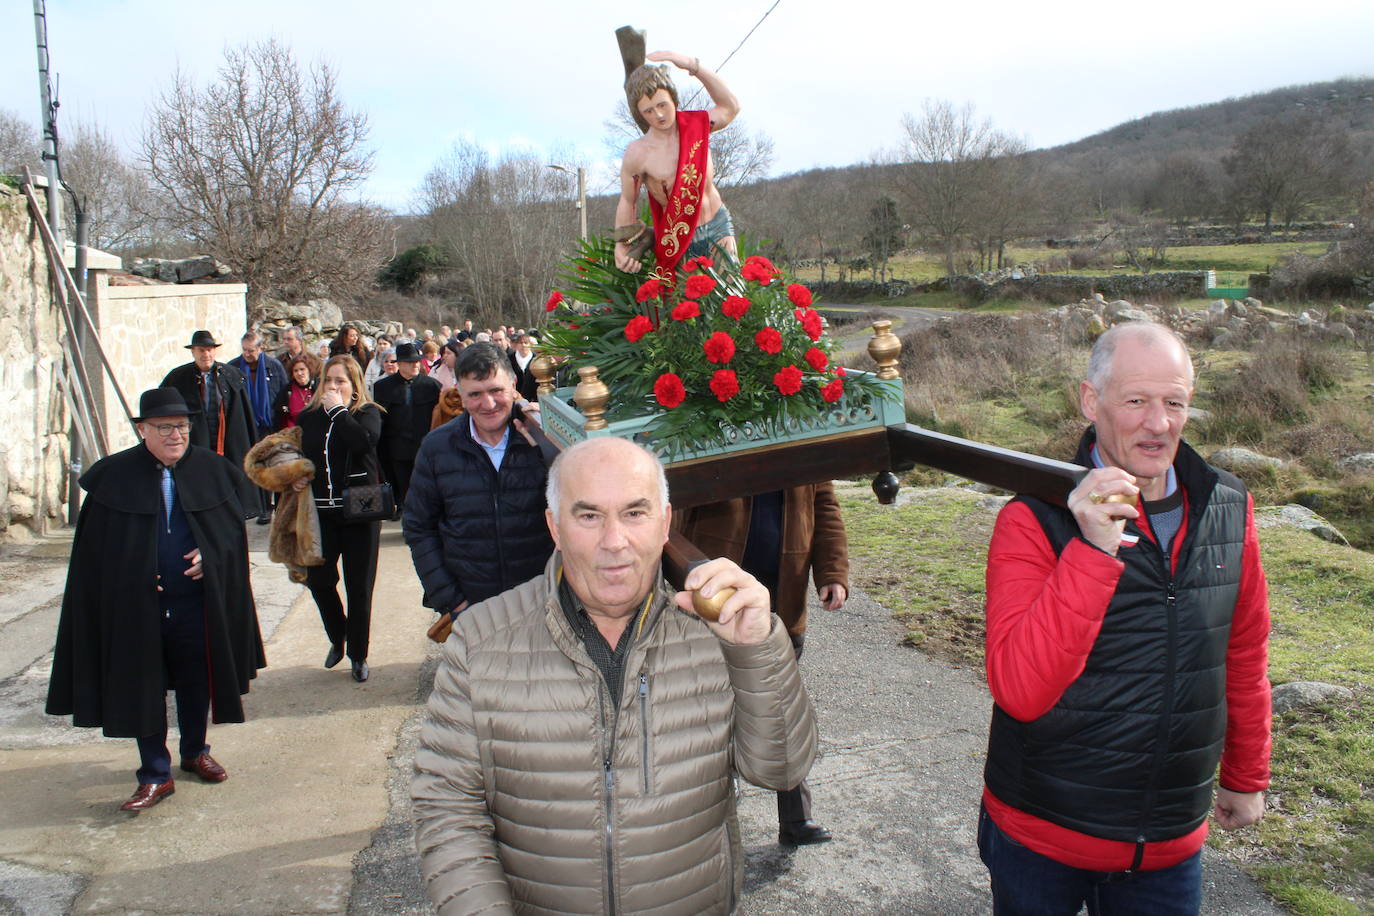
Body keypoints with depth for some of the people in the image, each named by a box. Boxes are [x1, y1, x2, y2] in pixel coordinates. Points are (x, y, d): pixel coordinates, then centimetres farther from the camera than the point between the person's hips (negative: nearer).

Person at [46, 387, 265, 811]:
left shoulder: (211, 469, 0)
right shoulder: (114, 476, -5)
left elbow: (233, 527, 5)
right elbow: (97, 548, -2)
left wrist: (210, 557, -12)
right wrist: (132, 579, -12)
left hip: (196, 602, 2)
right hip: (137, 608, -1)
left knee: (196, 683, 14)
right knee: (143, 688, 5)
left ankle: (195, 752, 36)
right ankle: (155, 774, 18)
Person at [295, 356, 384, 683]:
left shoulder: (367, 413, -4)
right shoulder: (308, 417, 7)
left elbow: (363, 441, -27)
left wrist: (338, 409, -17)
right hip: (320, 512, 4)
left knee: (359, 587, 4)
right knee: (318, 580, 5)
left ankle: (358, 655, 20)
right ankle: (337, 639, 32)